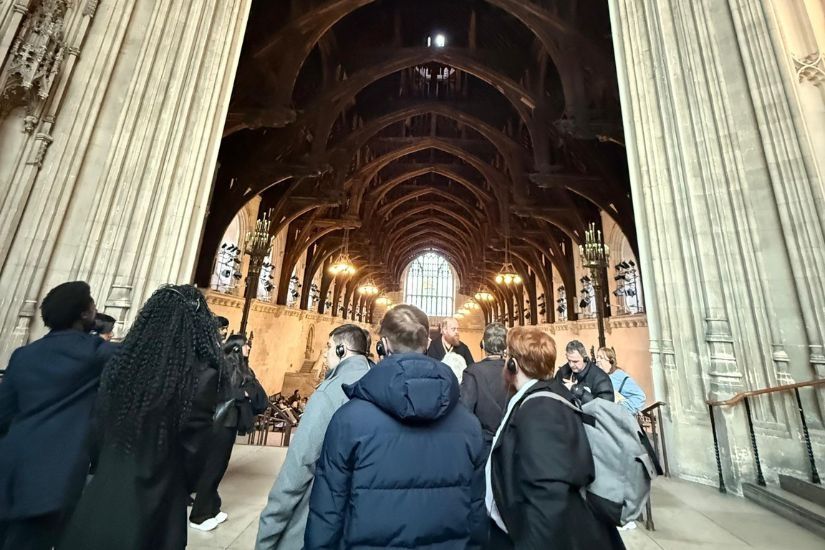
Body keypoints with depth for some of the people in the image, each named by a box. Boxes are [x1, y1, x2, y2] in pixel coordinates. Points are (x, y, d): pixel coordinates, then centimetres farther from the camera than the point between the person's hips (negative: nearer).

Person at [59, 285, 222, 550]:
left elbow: (99, 431, 2)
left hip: (102, 494, 4)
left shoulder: (121, 362, -10)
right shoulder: (201, 376, -24)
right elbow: (194, 449, -13)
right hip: (153, 504, -4)